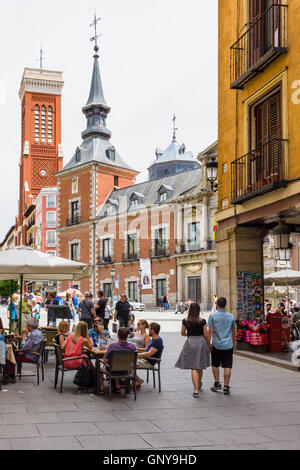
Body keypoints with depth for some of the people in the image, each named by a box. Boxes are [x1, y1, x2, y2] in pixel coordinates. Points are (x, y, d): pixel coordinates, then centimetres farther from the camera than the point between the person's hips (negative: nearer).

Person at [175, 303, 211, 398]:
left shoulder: (185, 321, -3)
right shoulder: (202, 321, -6)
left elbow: (183, 333, 8)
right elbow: (206, 335, -3)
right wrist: (209, 346, 11)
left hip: (190, 343, -1)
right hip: (201, 342, 1)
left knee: (193, 368, 0)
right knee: (200, 366, 19)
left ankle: (196, 390, -10)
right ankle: (199, 384, 41)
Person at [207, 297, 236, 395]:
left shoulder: (213, 316, -6)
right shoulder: (231, 316, 5)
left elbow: (210, 331, -8)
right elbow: (233, 332, 12)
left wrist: (208, 343, -1)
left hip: (217, 345, -2)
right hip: (228, 345, 2)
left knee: (215, 365, 17)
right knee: (227, 367, 1)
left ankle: (217, 383, 16)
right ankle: (226, 387, 0)